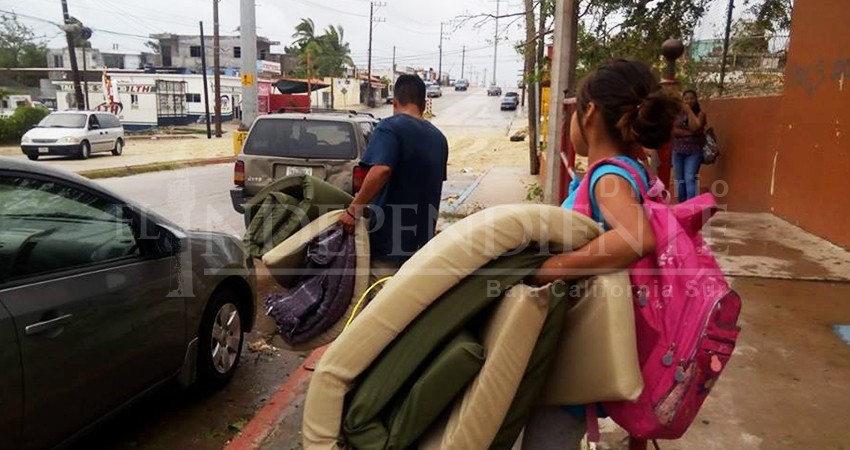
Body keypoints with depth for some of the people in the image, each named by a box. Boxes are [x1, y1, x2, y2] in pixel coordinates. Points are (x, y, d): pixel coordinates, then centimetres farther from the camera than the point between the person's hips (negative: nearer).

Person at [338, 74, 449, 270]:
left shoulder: (391, 127, -11)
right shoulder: (438, 137, 12)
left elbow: (381, 170, -28)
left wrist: (354, 209, -22)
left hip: (387, 238, -7)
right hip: (421, 239, 7)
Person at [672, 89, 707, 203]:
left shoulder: (700, 113, 1)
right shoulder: (677, 113, 6)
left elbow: (694, 128, -16)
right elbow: (673, 130, -6)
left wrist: (689, 111, -10)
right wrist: (688, 133, -14)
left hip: (694, 151, -3)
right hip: (678, 151, 3)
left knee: (689, 179, -14)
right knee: (680, 180, 5)